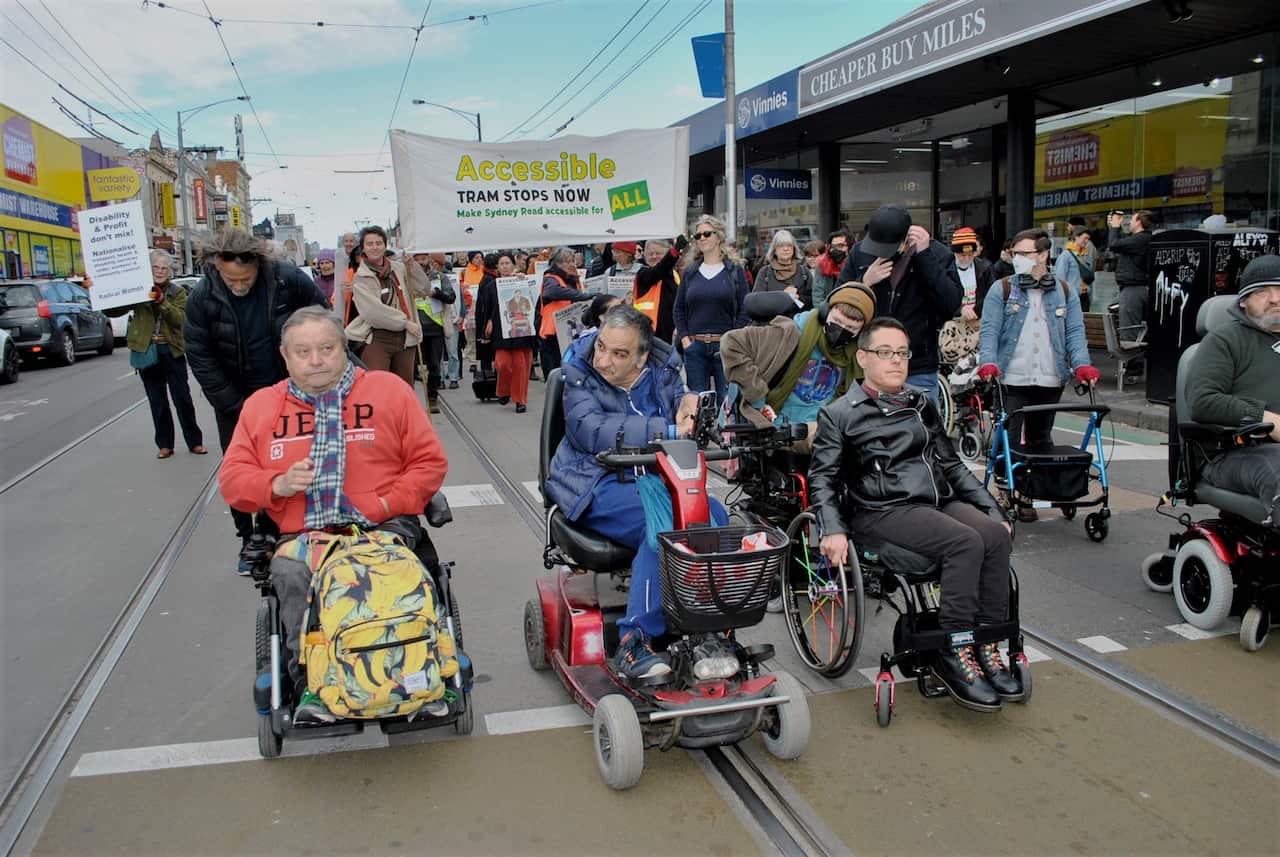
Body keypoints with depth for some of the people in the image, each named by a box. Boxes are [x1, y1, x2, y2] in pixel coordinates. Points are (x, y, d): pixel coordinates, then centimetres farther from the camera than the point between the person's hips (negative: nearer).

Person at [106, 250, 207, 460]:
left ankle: (195, 442, 10)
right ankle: (164, 444, 16)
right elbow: (112, 311, 0)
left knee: (183, 399, 1)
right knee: (157, 403, 8)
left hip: (172, 351, -1)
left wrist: (162, 302, -23)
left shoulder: (178, 292, 4)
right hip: (146, 352, 1)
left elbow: (181, 319, -11)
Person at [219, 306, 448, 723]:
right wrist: (278, 484, -5)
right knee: (292, 577, -33)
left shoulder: (388, 389, 10)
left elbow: (429, 461, 7)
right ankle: (312, 686, -26)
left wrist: (388, 505, -8)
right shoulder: (260, 406, 17)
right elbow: (232, 477, 17)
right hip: (302, 536, 2)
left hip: (381, 528, -1)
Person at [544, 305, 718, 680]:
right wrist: (668, 431, -29)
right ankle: (635, 642, -26)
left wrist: (689, 408, -13)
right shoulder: (580, 371, -8)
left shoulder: (663, 368, 4)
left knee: (715, 518, -22)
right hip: (598, 481, -5)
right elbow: (592, 431, -23)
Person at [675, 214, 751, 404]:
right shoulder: (690, 271, 11)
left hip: (725, 345, -3)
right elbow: (678, 310, 13)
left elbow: (744, 309, -1)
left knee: (726, 399, -1)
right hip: (694, 346, 3)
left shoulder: (735, 270, 3)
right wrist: (684, 339, 1)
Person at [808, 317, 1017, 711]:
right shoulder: (840, 414, 5)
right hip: (884, 511, -6)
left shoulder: (922, 405, 22)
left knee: (996, 535, -24)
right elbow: (822, 477, 0)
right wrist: (833, 530, -16)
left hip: (940, 501, 6)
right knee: (965, 542, -30)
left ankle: (987, 644, -16)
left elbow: (951, 464, 26)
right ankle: (952, 653, -21)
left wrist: (993, 509, 18)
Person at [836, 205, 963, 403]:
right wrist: (863, 283, -15)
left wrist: (925, 256, -18)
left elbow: (953, 303, -15)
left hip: (918, 373, -2)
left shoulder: (937, 254, -3)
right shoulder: (860, 253, 2)